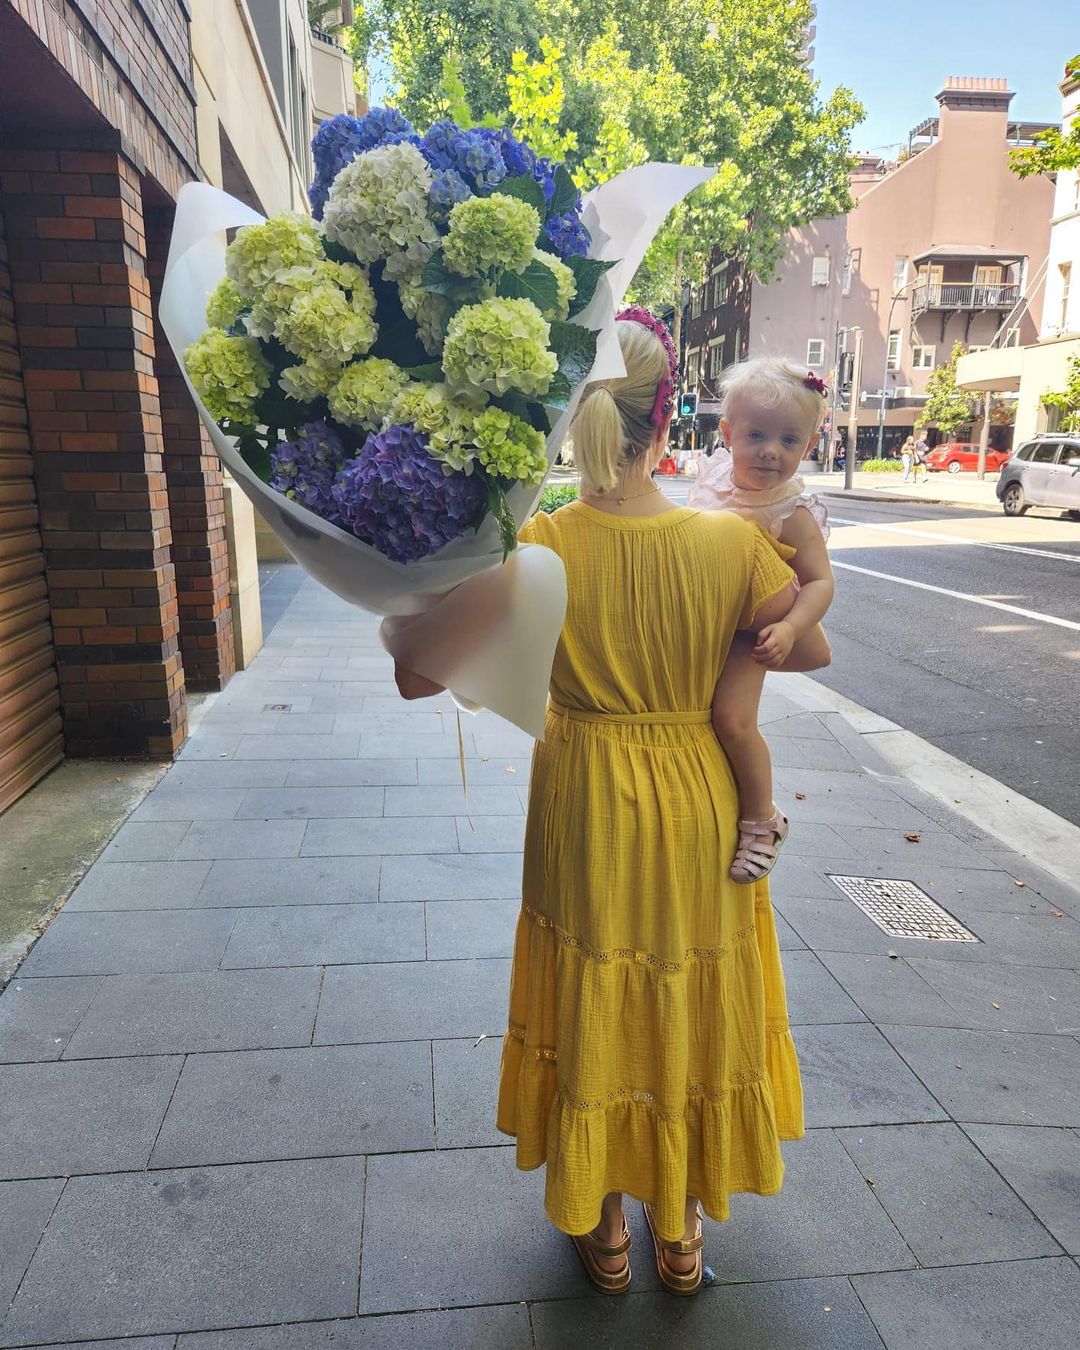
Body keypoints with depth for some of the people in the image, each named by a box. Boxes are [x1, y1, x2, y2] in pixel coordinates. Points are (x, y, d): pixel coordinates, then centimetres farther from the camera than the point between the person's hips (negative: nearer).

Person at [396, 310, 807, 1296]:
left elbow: (418, 675, -15)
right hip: (697, 814, 1)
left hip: (587, 812, -1)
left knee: (596, 1005, 21)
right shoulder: (732, 541, -15)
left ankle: (604, 1229, 42)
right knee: (693, 1006, 22)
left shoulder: (541, 549, -19)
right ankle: (681, 1231, 43)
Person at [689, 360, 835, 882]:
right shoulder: (715, 477, -4)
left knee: (733, 718, -21)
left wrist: (790, 629, -36)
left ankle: (761, 819, 0)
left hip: (748, 632, -7)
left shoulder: (793, 514, -19)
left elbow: (819, 582, -21)